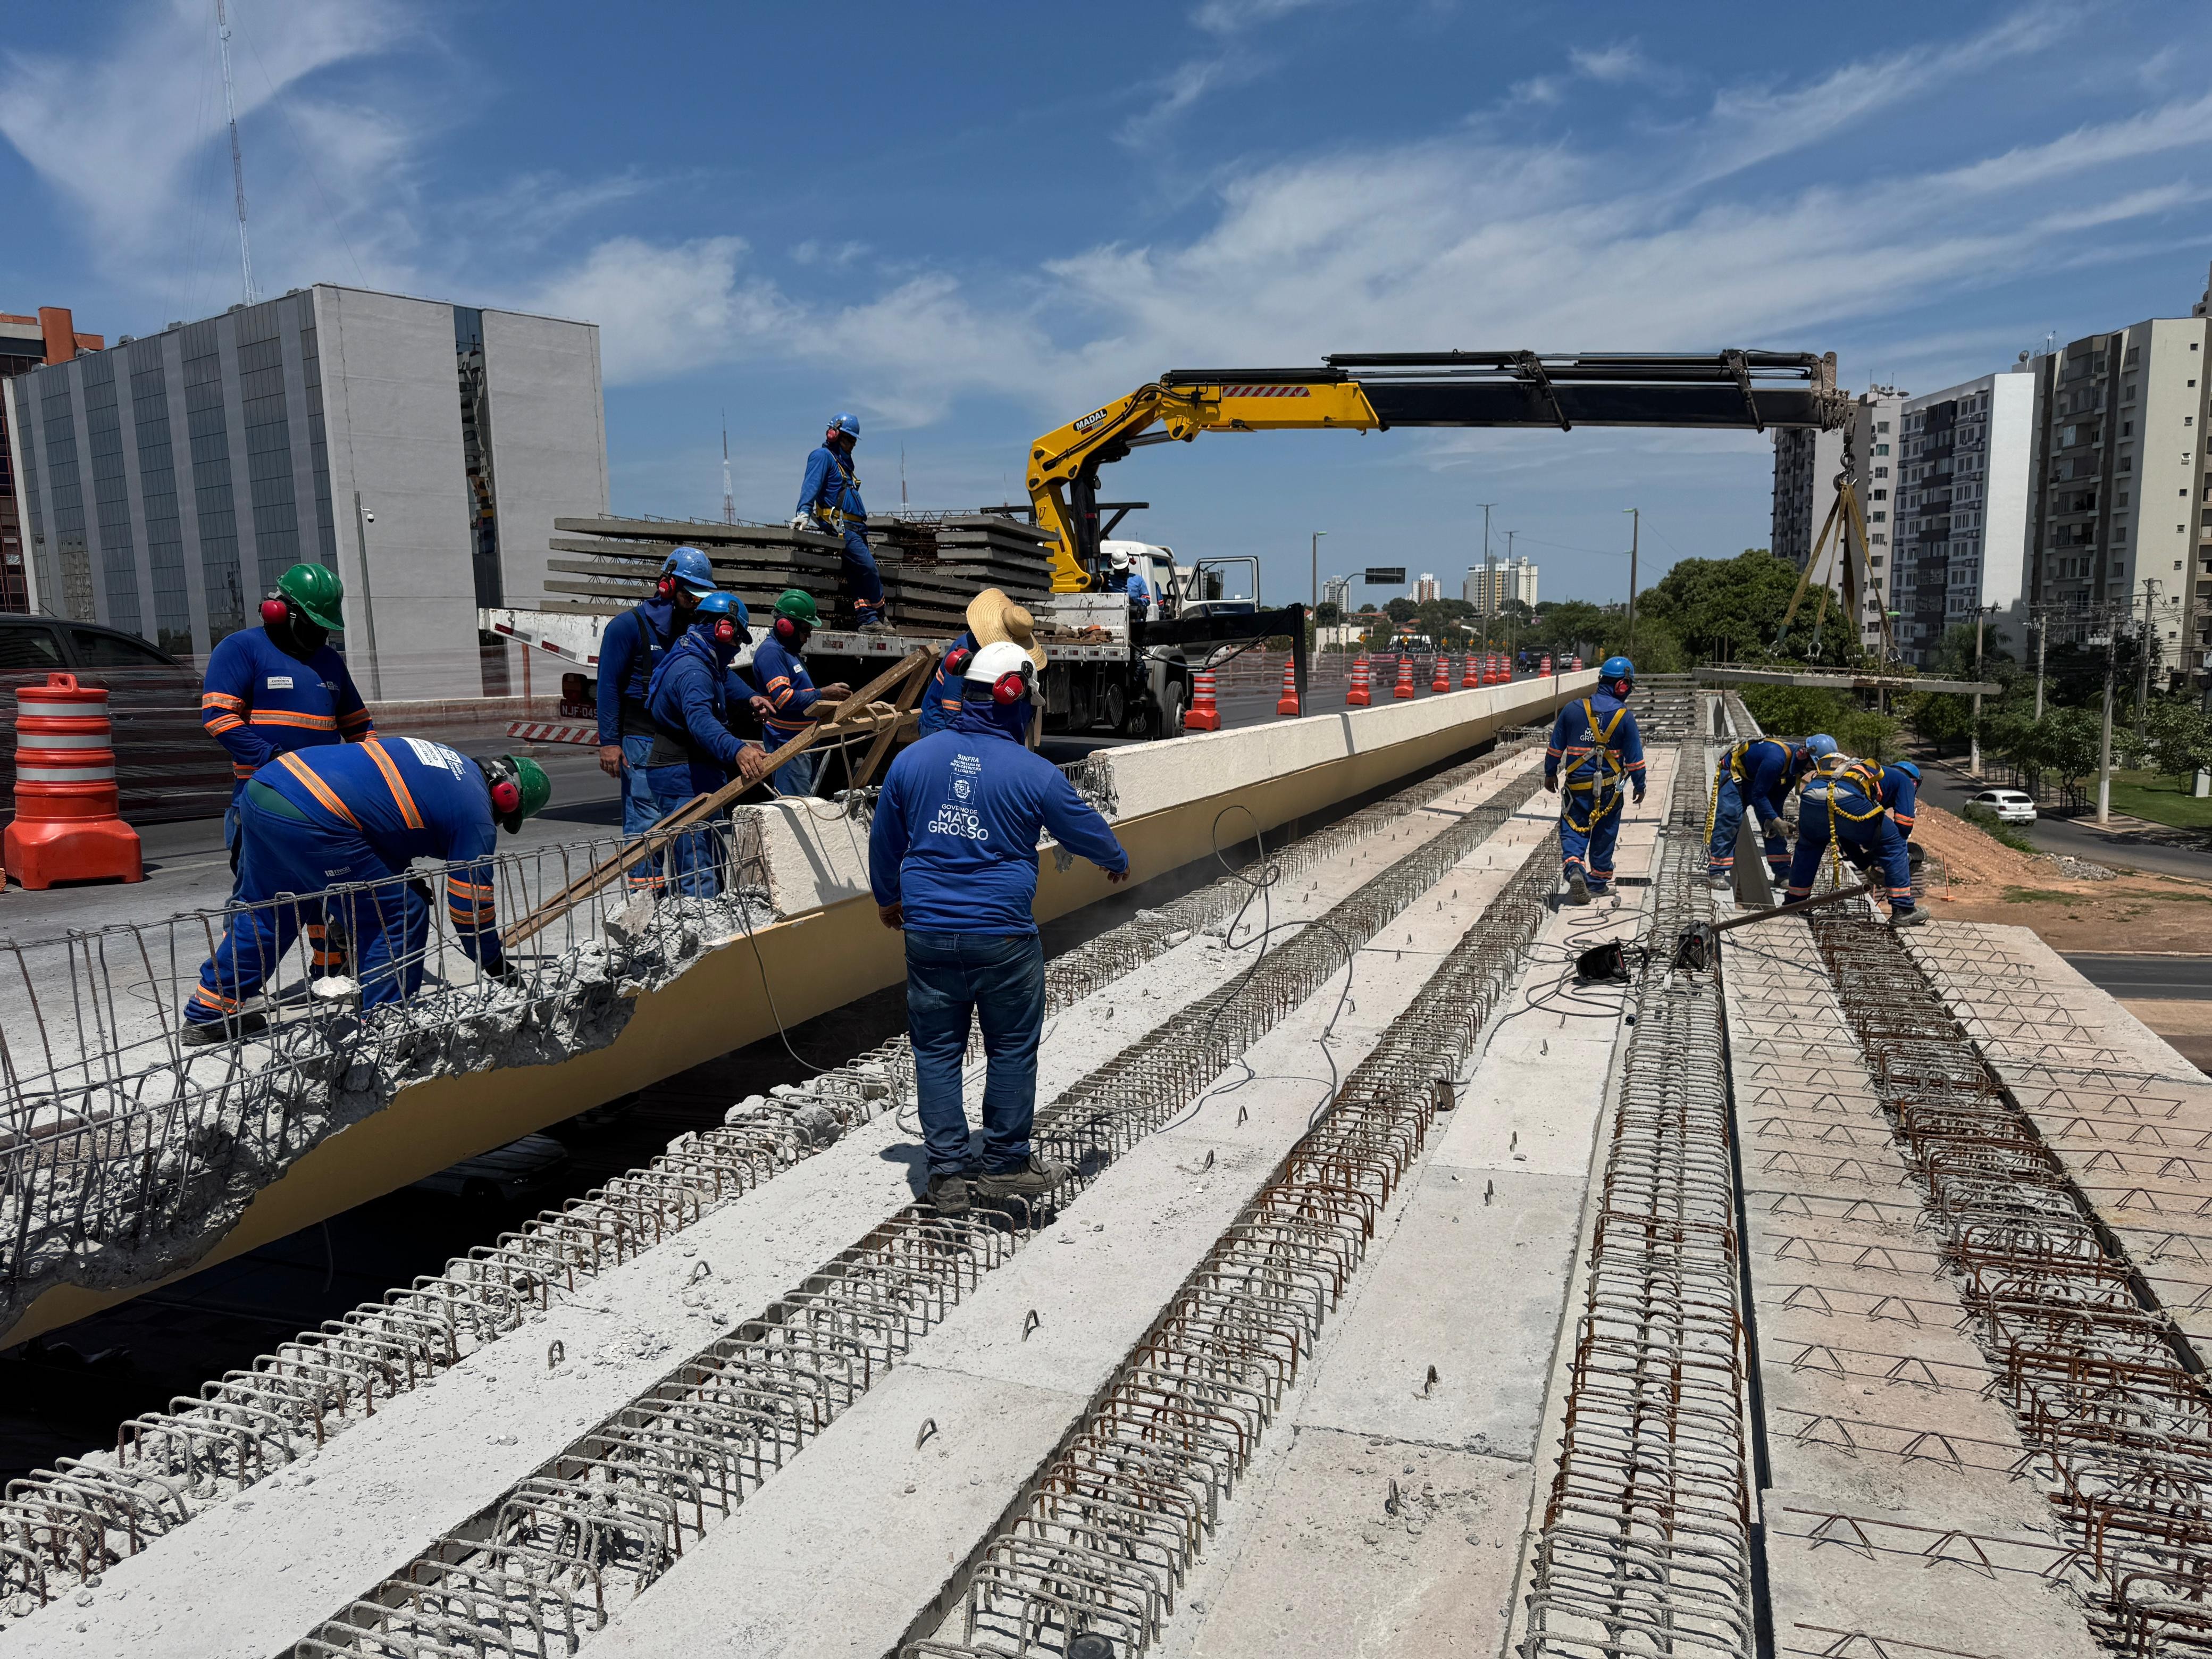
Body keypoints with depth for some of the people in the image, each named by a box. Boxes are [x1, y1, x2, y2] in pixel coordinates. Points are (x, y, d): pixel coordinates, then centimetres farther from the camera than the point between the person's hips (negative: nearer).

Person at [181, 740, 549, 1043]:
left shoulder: (442, 756, 24)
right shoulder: (476, 814, 2)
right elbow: (470, 902, 6)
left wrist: (403, 875, 31)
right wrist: (494, 963, 20)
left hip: (262, 785, 9)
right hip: (309, 821, -9)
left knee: (264, 912, 28)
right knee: (400, 917, 4)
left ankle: (206, 1014, 41)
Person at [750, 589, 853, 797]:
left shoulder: (792, 652, 19)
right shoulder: (771, 651, -13)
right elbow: (783, 698, -23)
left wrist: (833, 695, 12)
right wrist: (822, 695, -19)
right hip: (787, 743, -11)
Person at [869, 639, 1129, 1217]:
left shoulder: (913, 759, 1)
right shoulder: (1034, 773, -9)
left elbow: (884, 840, 12)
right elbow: (1085, 829, 6)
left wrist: (887, 897, 30)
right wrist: (1117, 862, 28)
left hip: (927, 932, 3)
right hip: (1002, 938, -3)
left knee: (936, 1050, 11)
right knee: (1012, 1049, 12)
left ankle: (946, 1176, 16)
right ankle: (1007, 1164, 23)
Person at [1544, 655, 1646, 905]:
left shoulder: (1573, 709, -3)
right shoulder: (1624, 716, -8)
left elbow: (1556, 747, 5)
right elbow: (1635, 756, -3)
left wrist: (1550, 773, 17)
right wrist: (1639, 785, 9)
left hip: (1577, 784, 0)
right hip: (1609, 788, 0)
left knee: (1573, 831, 4)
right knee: (1604, 835, 14)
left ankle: (1574, 868, -22)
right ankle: (1597, 883, 22)